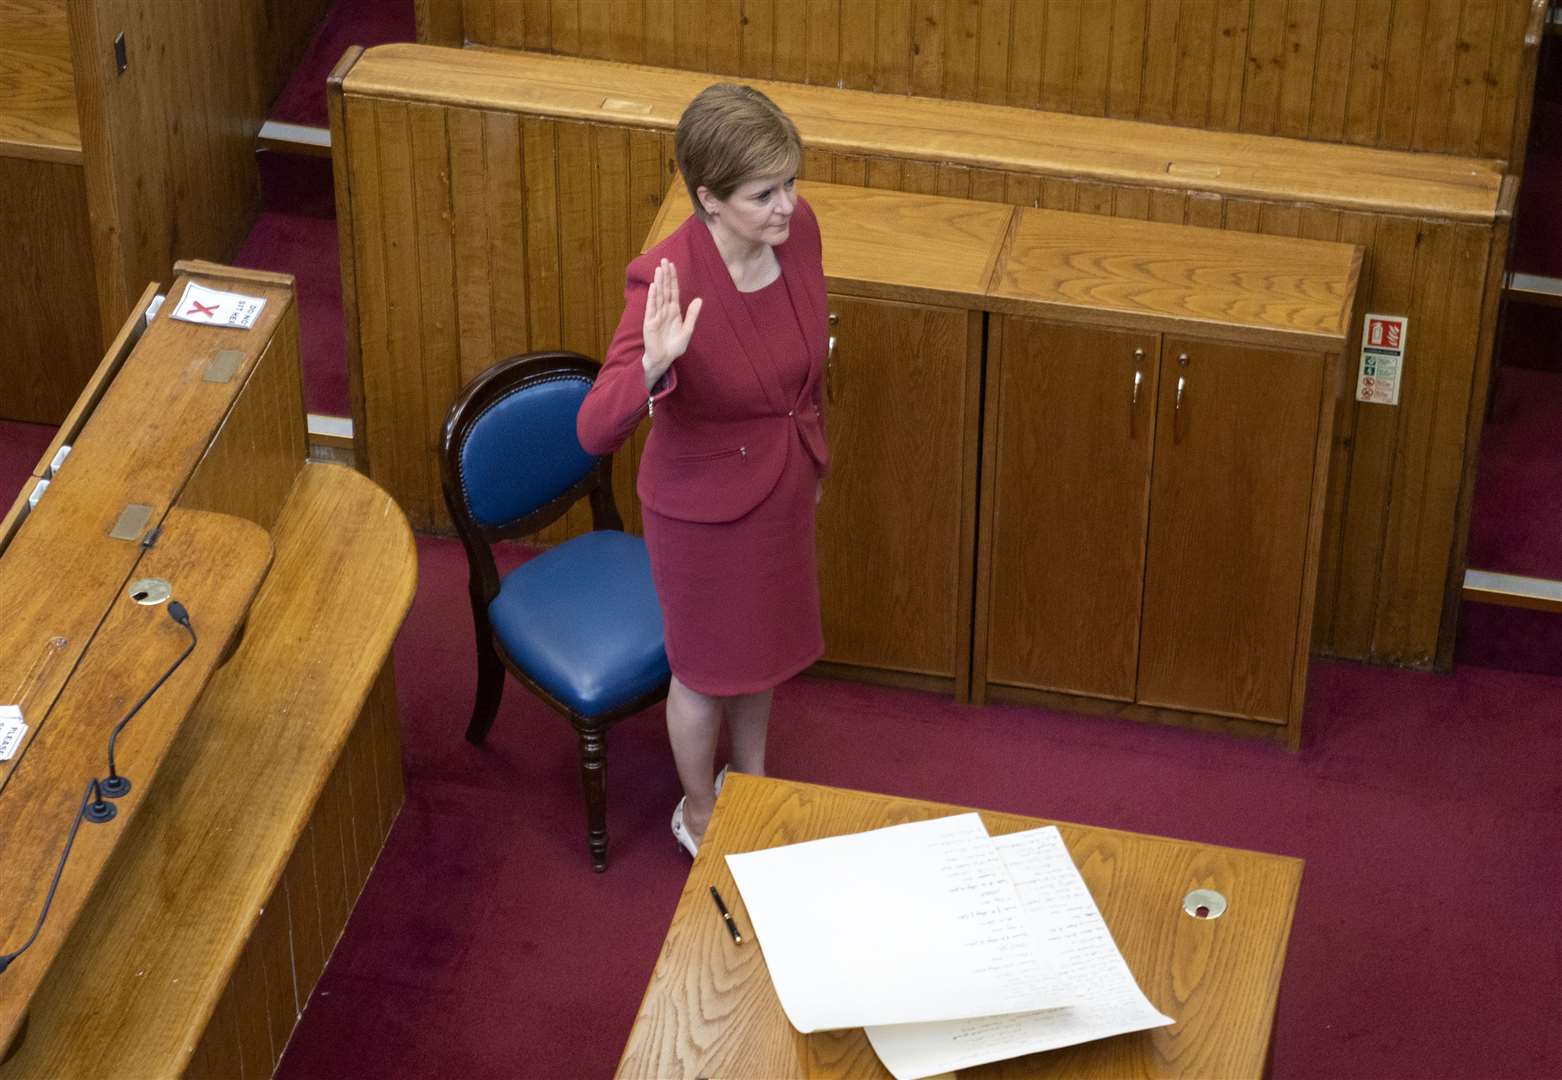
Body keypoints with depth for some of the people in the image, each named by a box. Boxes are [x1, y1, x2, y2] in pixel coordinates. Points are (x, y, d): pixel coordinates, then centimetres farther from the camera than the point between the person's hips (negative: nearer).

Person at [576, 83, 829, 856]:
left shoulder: (797, 228, -16)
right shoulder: (667, 281, -34)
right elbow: (595, 432, -37)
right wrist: (652, 367, -56)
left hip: (784, 486, 6)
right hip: (705, 508, -6)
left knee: (764, 642, 28)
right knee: (708, 667, 19)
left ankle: (750, 778, 56)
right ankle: (699, 814, 46)